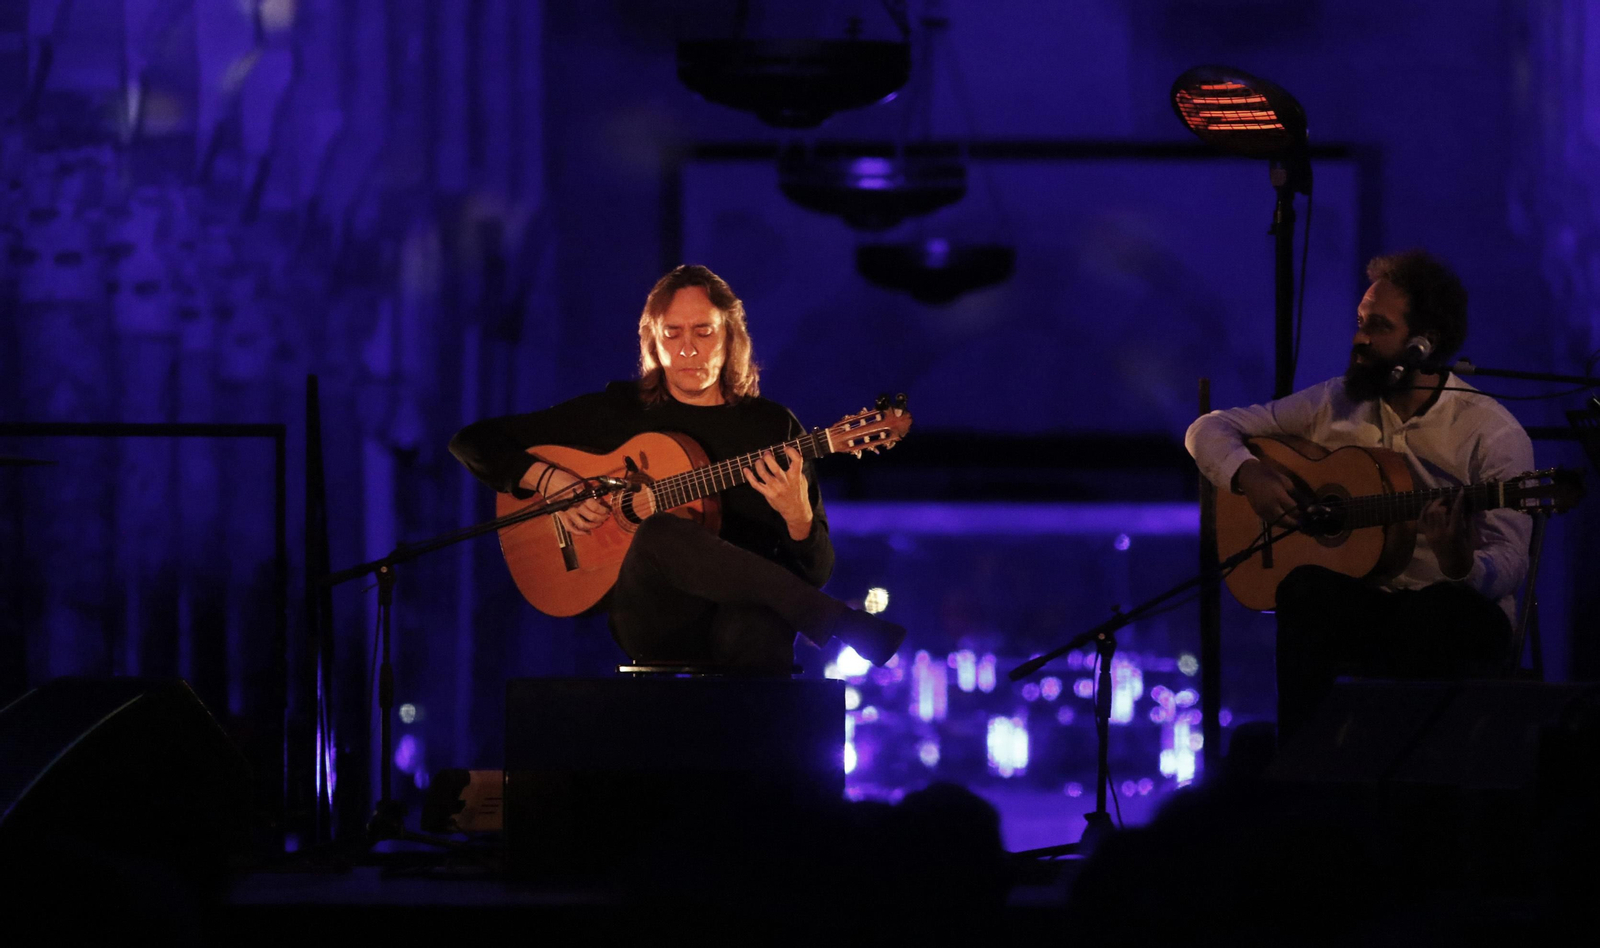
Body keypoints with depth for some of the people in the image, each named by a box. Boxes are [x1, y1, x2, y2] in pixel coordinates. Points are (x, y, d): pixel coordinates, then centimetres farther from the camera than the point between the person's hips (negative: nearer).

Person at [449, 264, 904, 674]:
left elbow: (816, 573, 11)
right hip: (653, 619, 1)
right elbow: (473, 442, 16)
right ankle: (834, 622, -34)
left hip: (740, 612, -1)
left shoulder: (775, 427, 15)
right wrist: (547, 479, -2)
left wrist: (798, 518, -11)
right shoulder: (616, 411, 14)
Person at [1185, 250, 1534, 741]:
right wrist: (1247, 475, -8)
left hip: (1457, 614, -3)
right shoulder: (1336, 403, 9)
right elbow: (1209, 430, 15)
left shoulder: (1492, 433, -5)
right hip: (1361, 605, 3)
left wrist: (1459, 564, -34)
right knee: (1306, 588, -33)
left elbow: (1509, 562, -10)